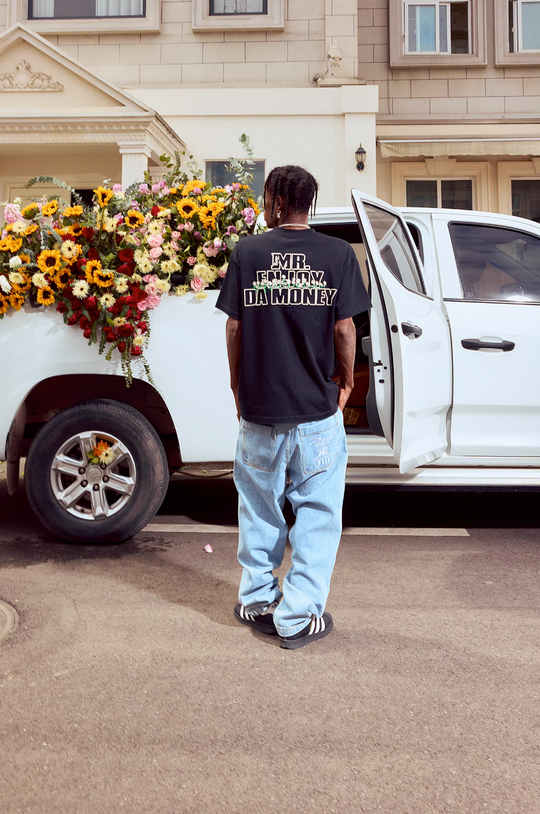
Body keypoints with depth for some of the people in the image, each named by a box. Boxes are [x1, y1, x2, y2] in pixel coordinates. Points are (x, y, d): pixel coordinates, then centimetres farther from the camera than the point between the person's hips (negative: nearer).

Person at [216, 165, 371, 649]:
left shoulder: (247, 252, 0)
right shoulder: (338, 254, -3)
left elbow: (234, 326, 1)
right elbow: (344, 327, -4)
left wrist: (238, 386, 12)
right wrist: (346, 380, 11)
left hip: (259, 407, 2)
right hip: (318, 409, -1)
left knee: (260, 506, 17)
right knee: (317, 511, 9)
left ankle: (257, 602, 30)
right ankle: (299, 616, 11)